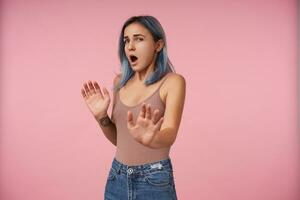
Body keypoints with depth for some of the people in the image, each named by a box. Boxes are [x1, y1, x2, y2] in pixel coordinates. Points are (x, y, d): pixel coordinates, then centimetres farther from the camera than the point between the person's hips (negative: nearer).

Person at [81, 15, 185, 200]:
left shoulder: (172, 81, -11)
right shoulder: (120, 82, 3)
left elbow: (170, 135, -25)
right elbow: (118, 138, 9)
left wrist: (150, 139, -45)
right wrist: (101, 117, -9)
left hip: (154, 181, -4)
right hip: (117, 179, 4)